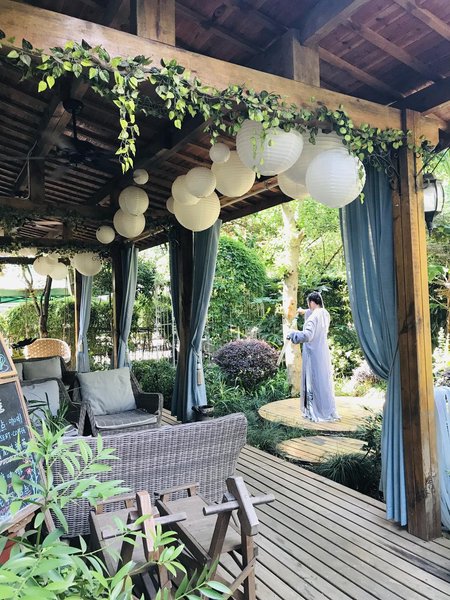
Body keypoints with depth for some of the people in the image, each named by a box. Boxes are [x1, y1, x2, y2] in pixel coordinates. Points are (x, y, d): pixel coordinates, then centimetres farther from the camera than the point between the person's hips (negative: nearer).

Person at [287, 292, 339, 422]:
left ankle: (315, 412, 10)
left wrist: (292, 334, -18)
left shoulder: (313, 317, -20)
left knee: (313, 382, 2)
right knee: (324, 381, 15)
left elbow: (307, 335, -30)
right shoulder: (325, 314, 4)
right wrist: (305, 312, 35)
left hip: (313, 354, -8)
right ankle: (328, 411, 24)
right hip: (323, 353, 8)